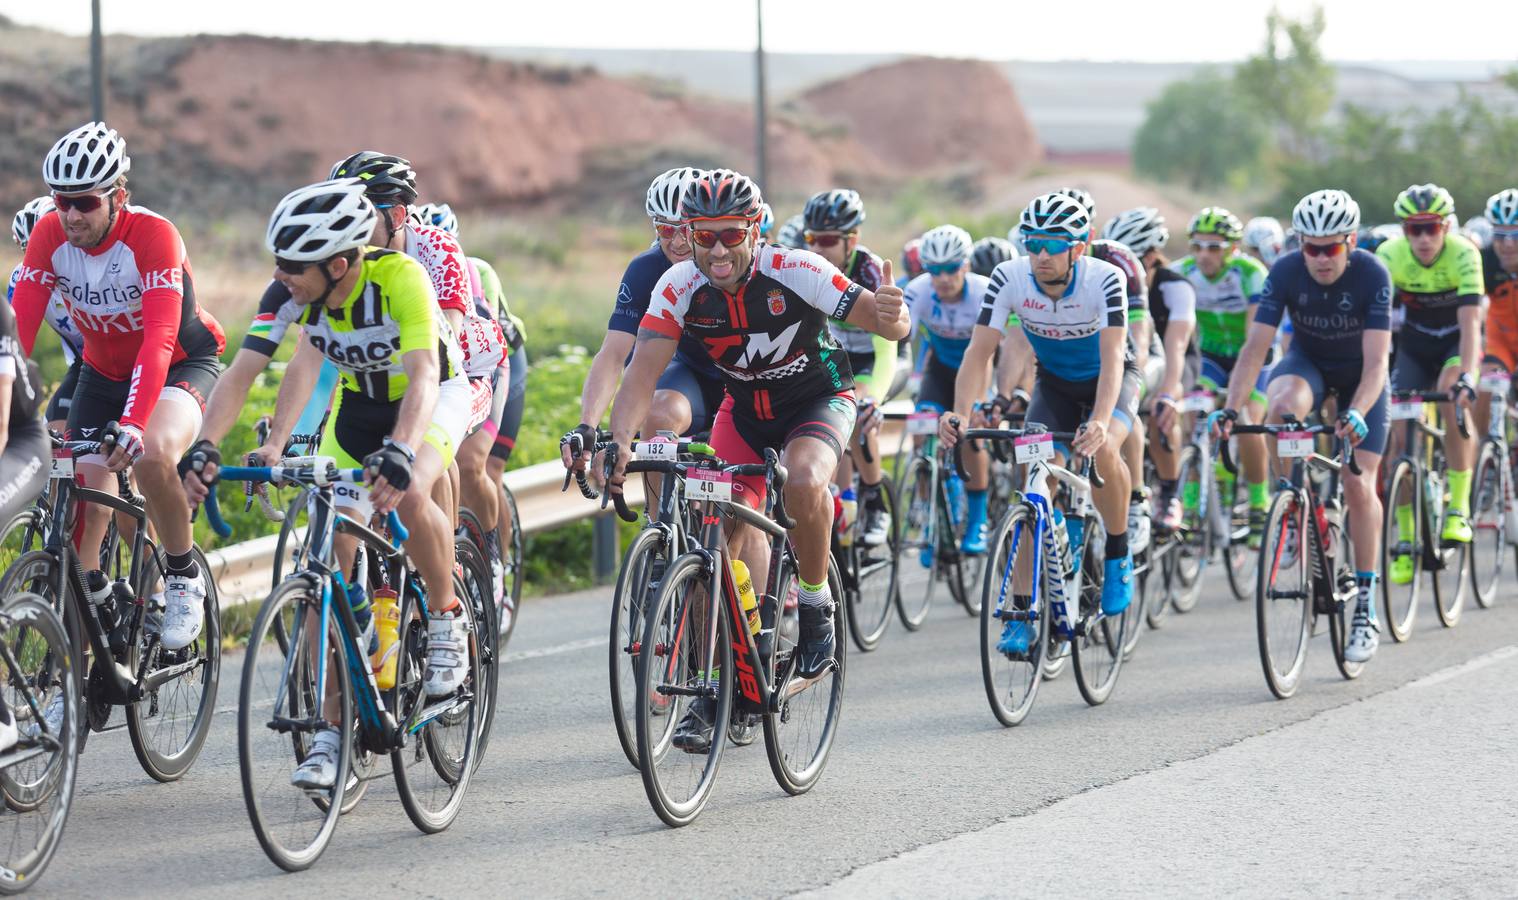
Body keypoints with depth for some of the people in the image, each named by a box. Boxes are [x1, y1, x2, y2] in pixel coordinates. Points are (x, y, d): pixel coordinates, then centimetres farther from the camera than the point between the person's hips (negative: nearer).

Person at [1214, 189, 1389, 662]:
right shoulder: (1286, 272, -24)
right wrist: (1230, 410, -40)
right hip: (1307, 362, 1)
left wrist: (1357, 414, -52)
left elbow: (1376, 362, -34)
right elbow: (1255, 347, -27)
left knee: (1359, 485, -12)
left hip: (1360, 376, -1)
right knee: (1284, 403, -35)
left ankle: (1365, 605, 0)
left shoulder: (1372, 275, -29)